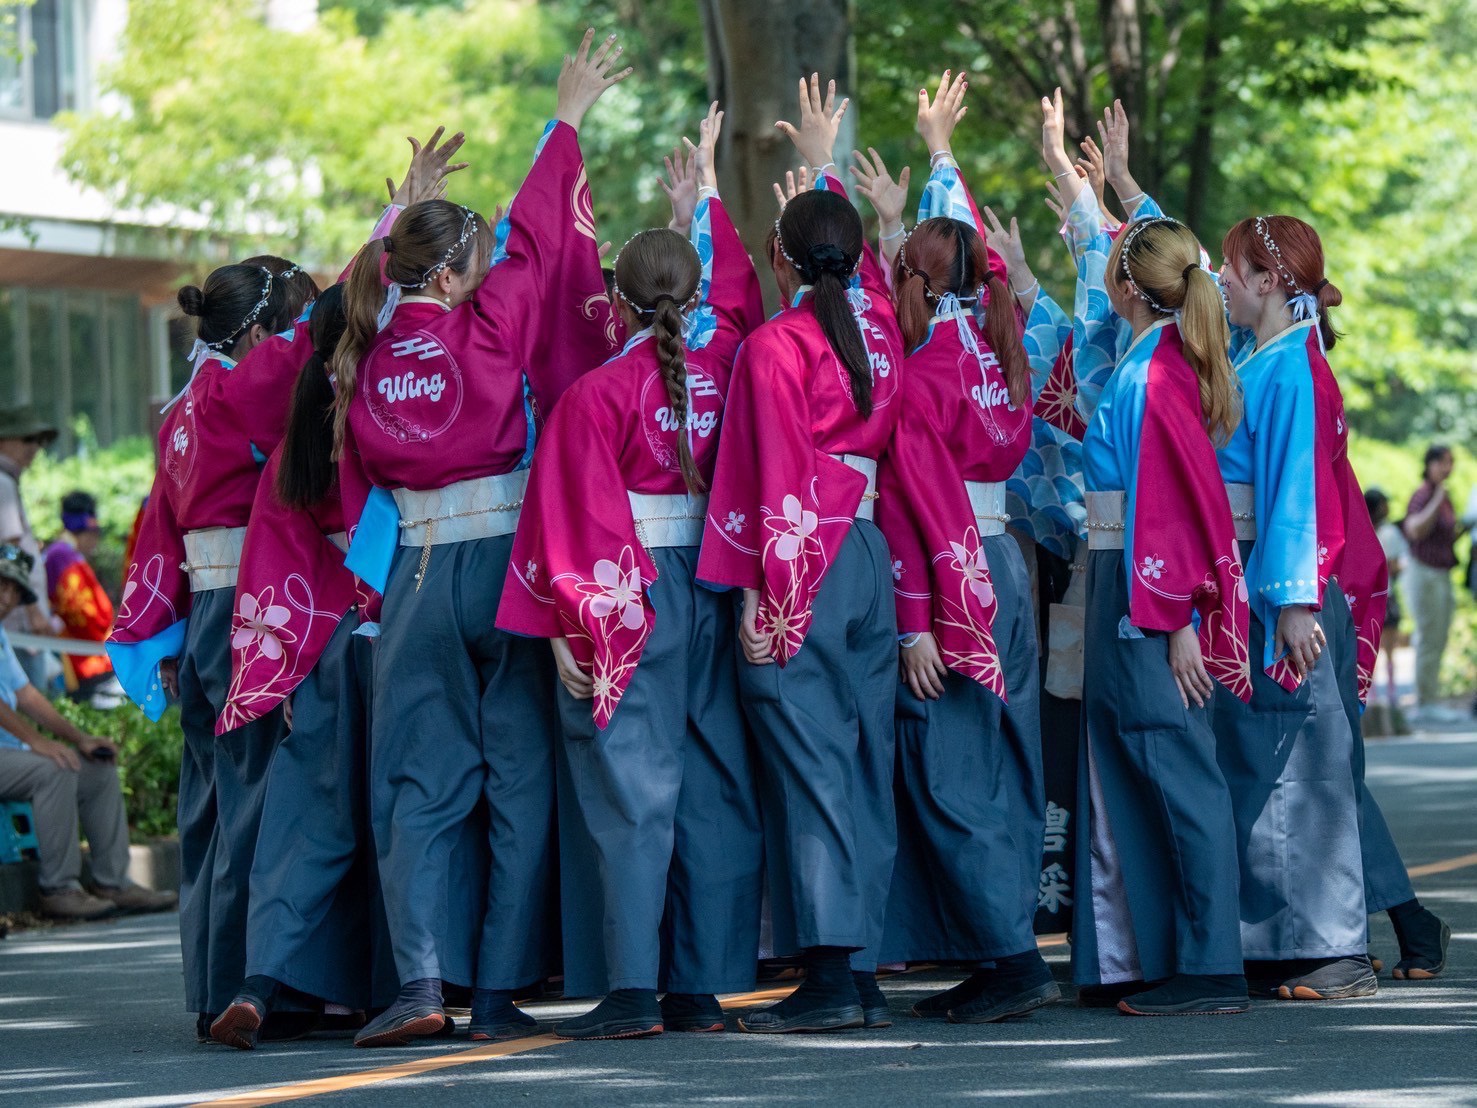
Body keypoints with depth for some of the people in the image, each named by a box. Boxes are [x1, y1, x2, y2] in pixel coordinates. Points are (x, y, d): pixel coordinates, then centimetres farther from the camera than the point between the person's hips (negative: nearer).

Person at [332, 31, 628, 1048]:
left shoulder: (369, 353, 2)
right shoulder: (484, 331, -7)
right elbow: (534, 239, 3)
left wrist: (409, 207, 34)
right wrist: (568, 120, 13)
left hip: (413, 576, 3)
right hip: (505, 568, -3)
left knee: (417, 783, 5)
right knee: (521, 780, 4)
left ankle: (421, 981, -9)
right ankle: (502, 992, 2)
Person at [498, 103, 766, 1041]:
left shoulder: (599, 393, -11)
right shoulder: (723, 364, 2)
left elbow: (584, 520, -13)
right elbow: (736, 291, 23)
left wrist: (567, 623, -8)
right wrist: (704, 201, 35)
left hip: (628, 601, -4)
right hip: (711, 591, 5)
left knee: (632, 793, -4)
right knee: (715, 788, 7)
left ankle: (632, 989, -9)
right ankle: (703, 986, 8)